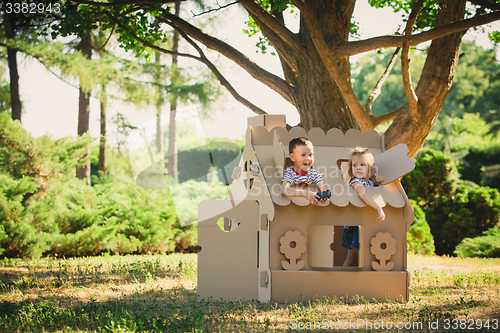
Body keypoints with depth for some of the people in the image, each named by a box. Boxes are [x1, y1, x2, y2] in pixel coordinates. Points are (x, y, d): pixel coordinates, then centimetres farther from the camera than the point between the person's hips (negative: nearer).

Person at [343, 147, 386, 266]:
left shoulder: (370, 182, 7)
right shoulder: (356, 182, -16)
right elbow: (363, 195, -35)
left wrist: (376, 181, 4)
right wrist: (379, 208, -43)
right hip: (355, 225, -7)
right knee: (352, 257, -2)